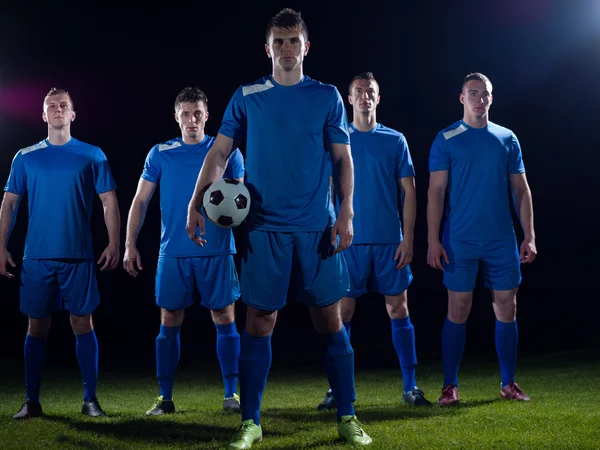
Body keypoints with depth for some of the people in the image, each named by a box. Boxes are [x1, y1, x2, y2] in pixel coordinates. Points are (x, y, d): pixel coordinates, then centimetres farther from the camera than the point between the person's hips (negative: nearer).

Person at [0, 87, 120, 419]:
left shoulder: (92, 155, 4)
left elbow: (109, 202, 3)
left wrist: (113, 244, -5)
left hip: (78, 255, -1)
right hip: (36, 256, 1)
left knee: (82, 323, 0)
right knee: (37, 326, 5)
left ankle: (90, 399, 7)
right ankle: (31, 401, 11)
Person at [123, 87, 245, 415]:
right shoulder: (160, 154, 6)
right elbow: (140, 201, 8)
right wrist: (130, 245, 0)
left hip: (217, 252, 0)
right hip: (173, 253, 1)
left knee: (225, 320, 1)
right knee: (169, 323, 3)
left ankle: (231, 394, 11)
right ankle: (165, 398, 10)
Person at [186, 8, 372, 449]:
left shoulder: (327, 96, 6)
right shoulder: (247, 97, 5)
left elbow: (343, 159, 5)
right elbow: (219, 153, 5)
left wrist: (346, 215, -5)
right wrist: (197, 203, -7)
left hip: (318, 227, 0)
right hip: (265, 228, 0)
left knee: (330, 320, 3)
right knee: (259, 323, 1)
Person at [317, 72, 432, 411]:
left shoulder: (395, 140, 5)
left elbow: (409, 191, 5)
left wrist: (408, 238, -3)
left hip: (389, 240, 0)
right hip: (349, 241, 0)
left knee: (399, 309, 3)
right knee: (342, 311, 0)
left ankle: (411, 386, 10)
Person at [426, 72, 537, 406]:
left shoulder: (507, 139, 9)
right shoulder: (446, 140, 0)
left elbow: (521, 191, 10)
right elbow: (436, 192, -3)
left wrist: (529, 236, 3)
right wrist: (433, 241, -10)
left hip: (502, 240, 3)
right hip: (460, 241, -3)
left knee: (506, 310, 5)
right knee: (458, 312, -1)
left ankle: (509, 383, 16)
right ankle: (450, 386, 8)